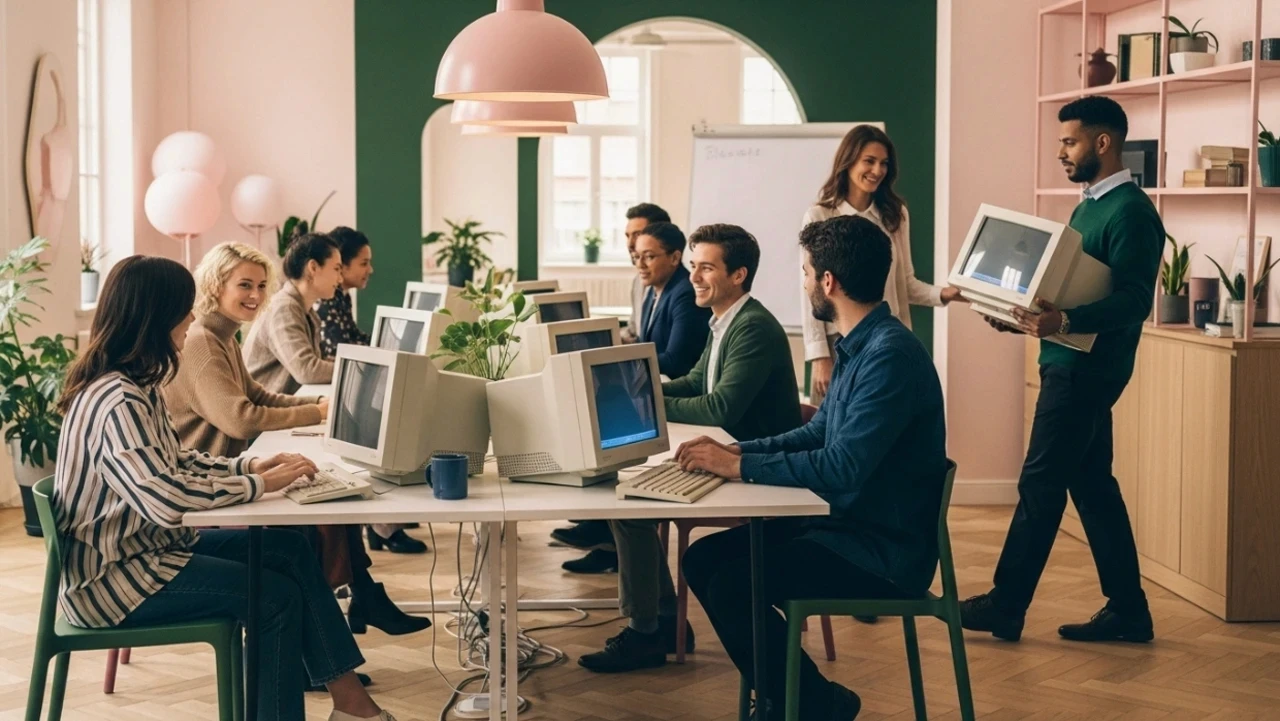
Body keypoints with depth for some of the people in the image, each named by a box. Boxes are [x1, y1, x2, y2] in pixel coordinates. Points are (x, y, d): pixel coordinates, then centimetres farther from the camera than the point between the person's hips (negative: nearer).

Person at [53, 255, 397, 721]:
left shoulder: (136, 386, 6)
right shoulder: (117, 402, -26)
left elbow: (176, 462, 15)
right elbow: (168, 498, -35)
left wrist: (250, 466, 0)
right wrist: (259, 485, -23)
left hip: (147, 547, 10)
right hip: (109, 578, -10)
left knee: (289, 549, 6)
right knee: (277, 594, -11)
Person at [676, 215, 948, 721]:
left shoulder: (890, 355, -23)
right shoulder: (860, 345, 8)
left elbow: (843, 467, -28)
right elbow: (817, 435, 18)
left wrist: (740, 466, -19)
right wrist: (733, 449, 4)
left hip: (884, 548, -10)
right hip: (847, 523, 10)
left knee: (731, 586, -20)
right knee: (703, 559, 4)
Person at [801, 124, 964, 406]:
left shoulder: (895, 215, 9)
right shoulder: (819, 218, -3)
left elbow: (905, 282, 12)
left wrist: (942, 294, -7)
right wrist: (819, 356, -9)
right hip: (840, 341, -3)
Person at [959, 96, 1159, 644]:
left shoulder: (1130, 212, -15)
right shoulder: (1088, 207, 16)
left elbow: (1134, 302, -23)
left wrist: (1065, 322, -36)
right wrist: (1026, 319, 7)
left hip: (1088, 369, -10)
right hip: (1070, 364, 10)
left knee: (1040, 486, -4)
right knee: (1092, 484, 11)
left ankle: (1005, 607, 4)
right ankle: (1127, 609, 16)